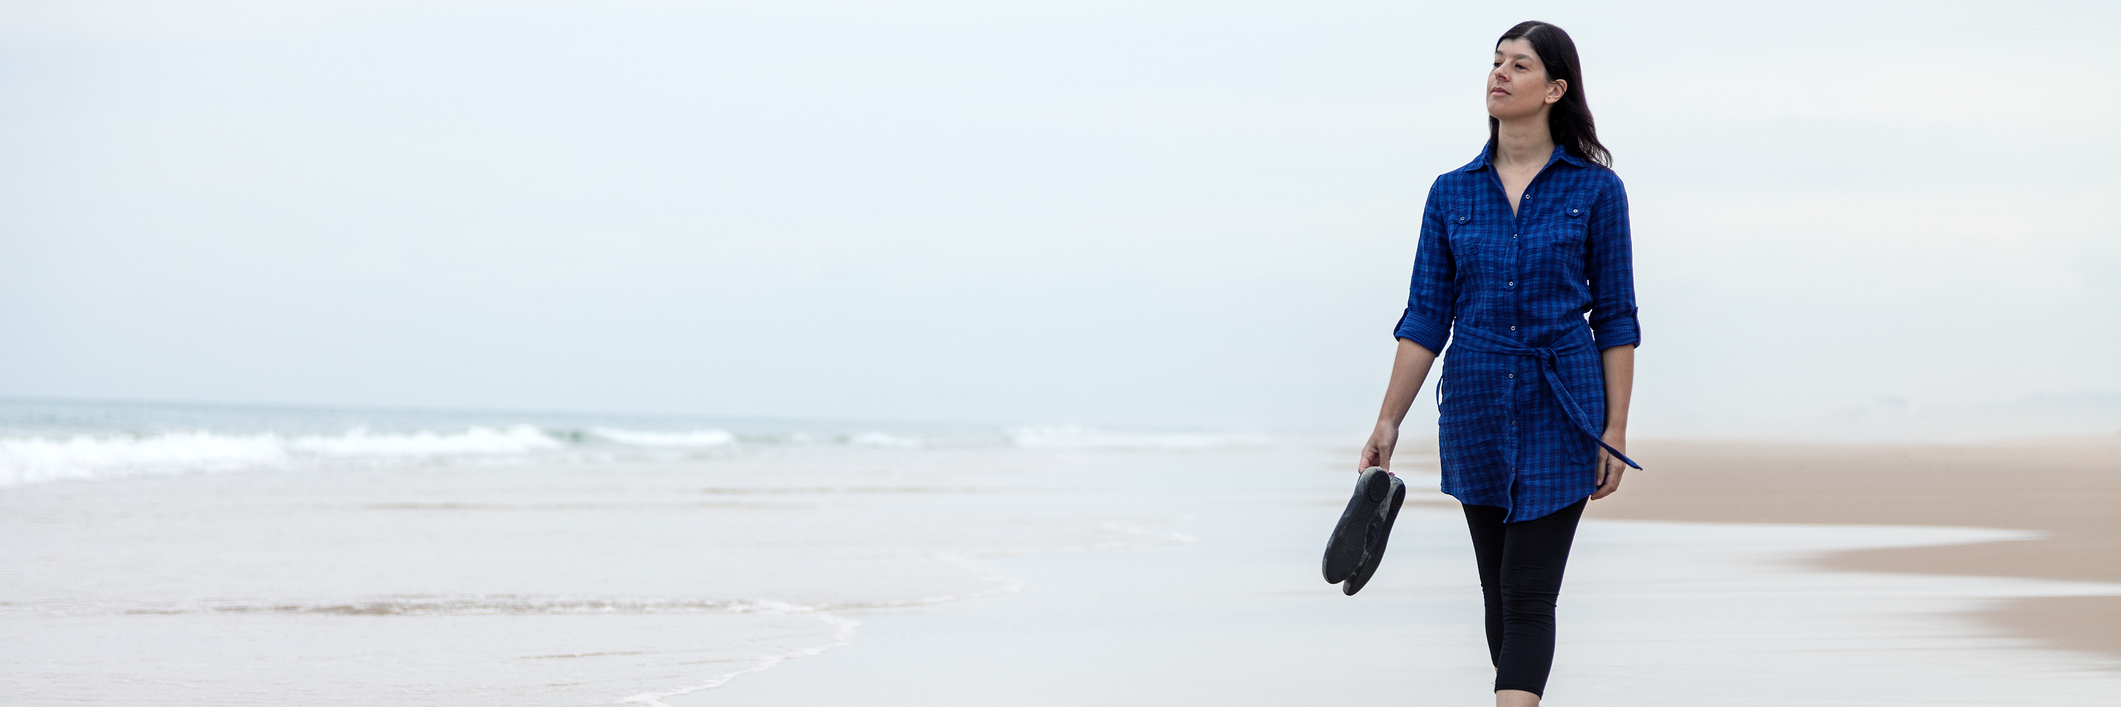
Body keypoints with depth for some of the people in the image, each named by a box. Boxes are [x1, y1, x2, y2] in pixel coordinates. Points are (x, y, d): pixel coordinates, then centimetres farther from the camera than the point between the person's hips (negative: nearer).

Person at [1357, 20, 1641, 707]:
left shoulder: (1596, 189, -3)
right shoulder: (1452, 192, 5)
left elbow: (1615, 318, -1)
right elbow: (1426, 317, 6)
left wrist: (1615, 430, -5)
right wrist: (1388, 423, 0)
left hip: (1560, 415, -4)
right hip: (1476, 409, 4)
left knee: (1528, 595, -10)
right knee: (1498, 592, 10)